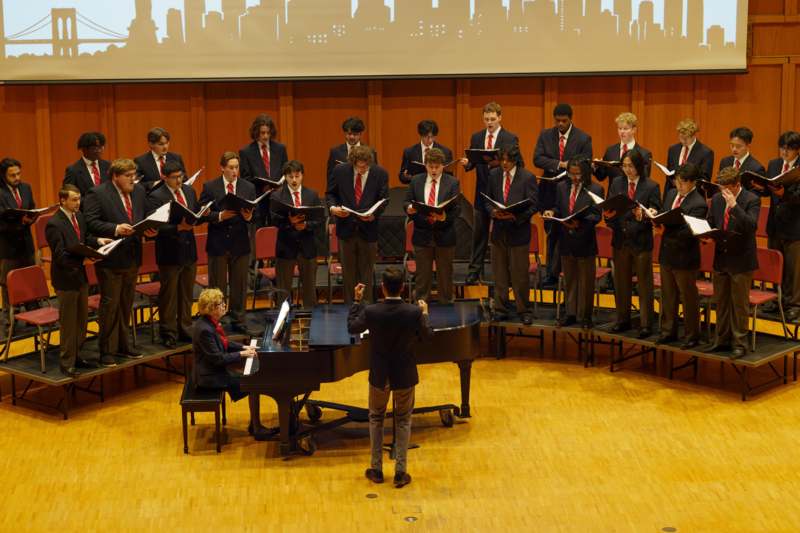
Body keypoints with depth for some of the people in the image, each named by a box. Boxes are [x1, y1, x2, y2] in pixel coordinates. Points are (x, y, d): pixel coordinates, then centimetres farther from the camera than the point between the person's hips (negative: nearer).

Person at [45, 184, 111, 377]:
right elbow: (60, 256, -24)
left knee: (81, 320, 18)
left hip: (80, 275, 8)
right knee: (68, 323, 2)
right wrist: (85, 256, -35)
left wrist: (97, 241, -2)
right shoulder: (54, 224, -21)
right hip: (65, 278, -8)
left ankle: (76, 355, 32)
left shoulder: (79, 216, 4)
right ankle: (66, 363, 14)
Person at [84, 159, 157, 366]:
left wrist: (148, 230, -3)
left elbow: (146, 217, 18)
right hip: (110, 258, -6)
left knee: (126, 304, 16)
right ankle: (107, 351, 8)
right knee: (109, 304, 0)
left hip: (132, 257, 6)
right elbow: (91, 223, -17)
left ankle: (122, 345, 28)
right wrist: (115, 229, -28)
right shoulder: (97, 194, -11)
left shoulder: (139, 191, 9)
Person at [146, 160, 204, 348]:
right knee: (169, 295, 4)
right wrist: (178, 227, -29)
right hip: (170, 252, -6)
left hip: (189, 250, 6)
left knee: (187, 294, 15)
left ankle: (185, 330, 26)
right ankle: (169, 334, 13)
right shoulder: (156, 197, -12)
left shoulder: (189, 191, 8)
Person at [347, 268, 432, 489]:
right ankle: (400, 472, 16)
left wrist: (357, 300, 8)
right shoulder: (414, 312, -20)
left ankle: (376, 470, 25)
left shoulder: (370, 311, -20)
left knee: (376, 419, 21)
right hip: (405, 376, 0)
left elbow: (352, 328, 0)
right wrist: (424, 314, 14)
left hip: (379, 376, 0)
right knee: (403, 421, 16)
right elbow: (426, 336, -2)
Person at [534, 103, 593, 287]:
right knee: (551, 233, 11)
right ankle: (552, 273, 20)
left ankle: (553, 272, 3)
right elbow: (537, 158, -8)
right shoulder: (545, 135, 4)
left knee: (566, 234, -3)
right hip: (550, 192, 3)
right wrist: (559, 164, -20)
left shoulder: (583, 139, -4)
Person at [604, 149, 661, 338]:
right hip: (620, 239, 4)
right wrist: (609, 215, -16)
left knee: (644, 285, 3)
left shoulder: (651, 187, -5)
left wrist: (643, 217, -29)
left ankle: (646, 324, 9)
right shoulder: (616, 184, 7)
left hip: (641, 240, -4)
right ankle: (623, 320, 26)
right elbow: (609, 209, 6)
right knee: (621, 283, 13)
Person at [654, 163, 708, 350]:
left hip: (685, 257, -7)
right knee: (667, 295, 18)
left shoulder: (698, 204, -18)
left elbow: (687, 232, -25)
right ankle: (668, 331, 32)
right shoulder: (671, 194, 5)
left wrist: (664, 225, -33)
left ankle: (692, 336, 19)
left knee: (689, 298, 6)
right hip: (666, 253, 7)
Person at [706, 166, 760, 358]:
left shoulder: (751, 200, -12)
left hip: (741, 261, -6)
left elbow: (752, 225, -26)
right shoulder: (717, 199, 6)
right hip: (721, 259, 6)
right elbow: (709, 224, 15)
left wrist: (734, 205, -28)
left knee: (740, 304, 3)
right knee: (721, 303, 15)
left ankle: (739, 343, 12)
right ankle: (722, 340, 26)